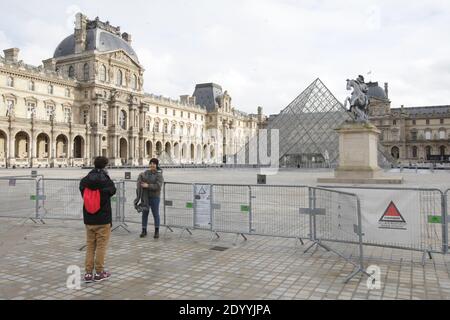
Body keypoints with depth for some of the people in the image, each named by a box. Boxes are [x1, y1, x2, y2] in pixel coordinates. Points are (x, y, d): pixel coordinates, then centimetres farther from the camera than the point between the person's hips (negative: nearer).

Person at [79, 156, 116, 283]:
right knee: (101, 246, 6)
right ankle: (99, 273, 13)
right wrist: (106, 176, 6)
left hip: (88, 220, 4)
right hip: (103, 220, -4)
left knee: (90, 245, 14)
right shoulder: (106, 182, -14)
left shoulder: (84, 181, -1)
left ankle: (88, 273, 14)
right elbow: (113, 191, 4)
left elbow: (83, 195, 8)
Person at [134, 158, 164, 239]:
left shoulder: (159, 175, -8)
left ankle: (157, 232, 13)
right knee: (144, 213, 9)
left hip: (154, 197, -4)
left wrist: (148, 186, -25)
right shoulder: (146, 173, 8)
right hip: (145, 197, 5)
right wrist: (141, 177, -8)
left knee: (156, 214, 3)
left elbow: (158, 186, -18)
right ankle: (144, 231, 20)